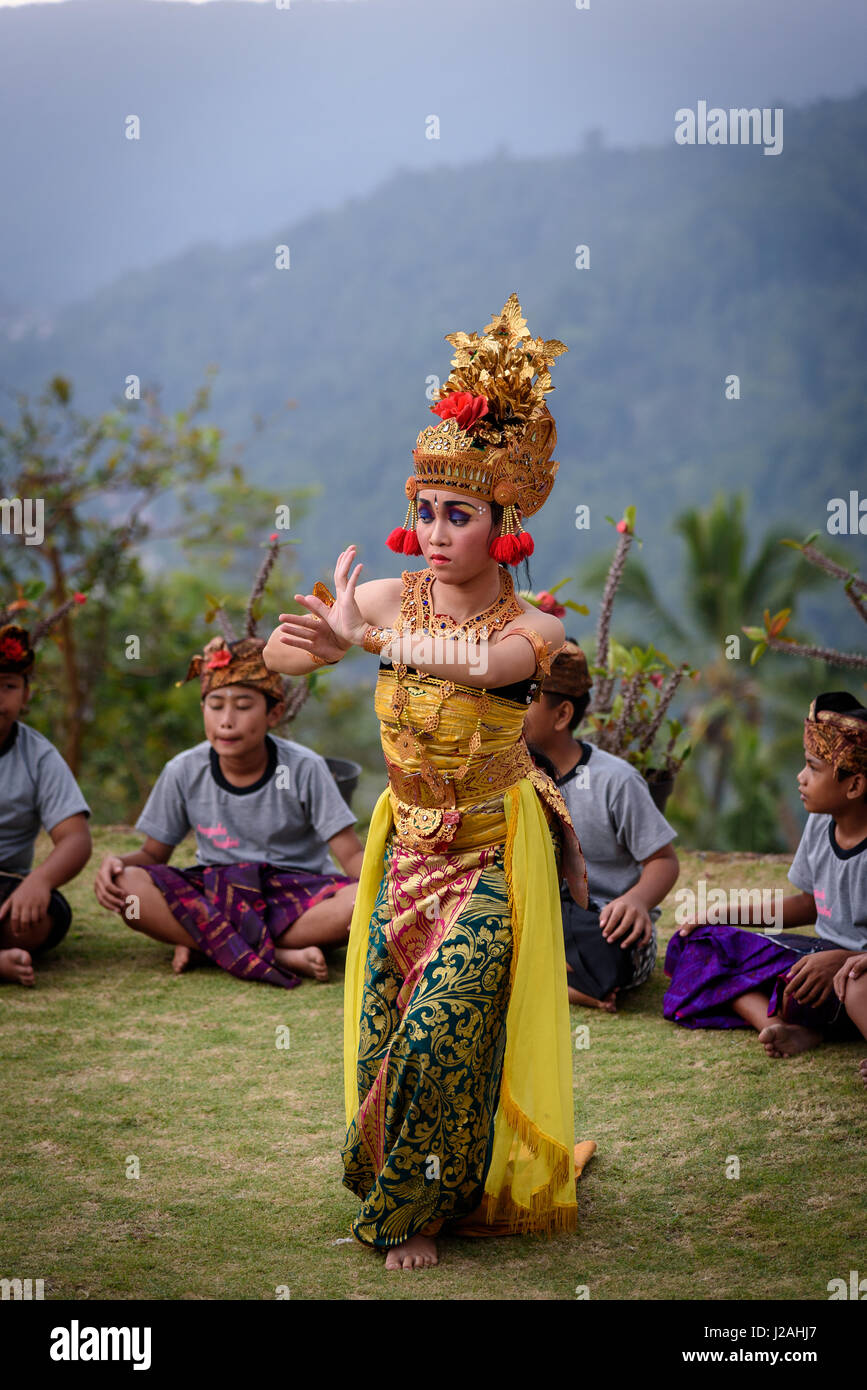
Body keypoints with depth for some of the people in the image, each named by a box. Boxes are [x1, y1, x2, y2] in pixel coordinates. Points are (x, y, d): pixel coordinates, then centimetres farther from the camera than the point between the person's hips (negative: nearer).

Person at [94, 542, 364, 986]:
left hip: (293, 891, -1)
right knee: (126, 886, -28)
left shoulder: (304, 769, -8)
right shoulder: (185, 772, -1)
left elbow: (351, 854, -10)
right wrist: (119, 862, -16)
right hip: (212, 892, 1)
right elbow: (155, 852, 8)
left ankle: (203, 943, -27)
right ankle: (274, 958, -34)